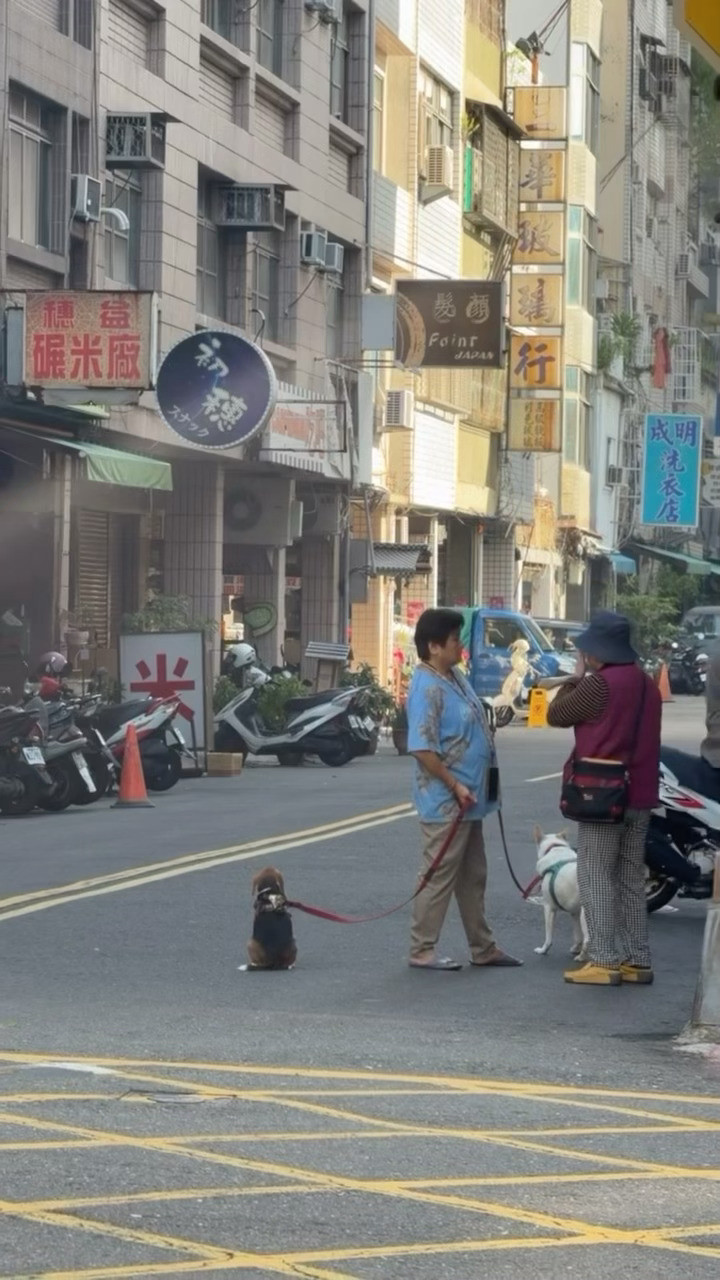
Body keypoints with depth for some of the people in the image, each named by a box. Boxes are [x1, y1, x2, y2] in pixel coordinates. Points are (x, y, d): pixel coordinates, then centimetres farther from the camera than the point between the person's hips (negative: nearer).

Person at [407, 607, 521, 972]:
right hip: (446, 801, -10)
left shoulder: (454, 677, 10)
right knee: (440, 877, -3)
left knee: (473, 877, 16)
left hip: (468, 798, 10)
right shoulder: (427, 688, -19)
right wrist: (455, 785, -21)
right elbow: (422, 748, -24)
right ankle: (422, 951, 5)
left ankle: (483, 948, 24)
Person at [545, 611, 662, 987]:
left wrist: (576, 677, 6)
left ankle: (603, 961, -8)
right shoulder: (646, 684, 12)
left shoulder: (601, 683, -16)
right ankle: (637, 960, 14)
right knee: (632, 879, 13)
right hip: (640, 797, 8)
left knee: (595, 878, -5)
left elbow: (556, 715, -5)